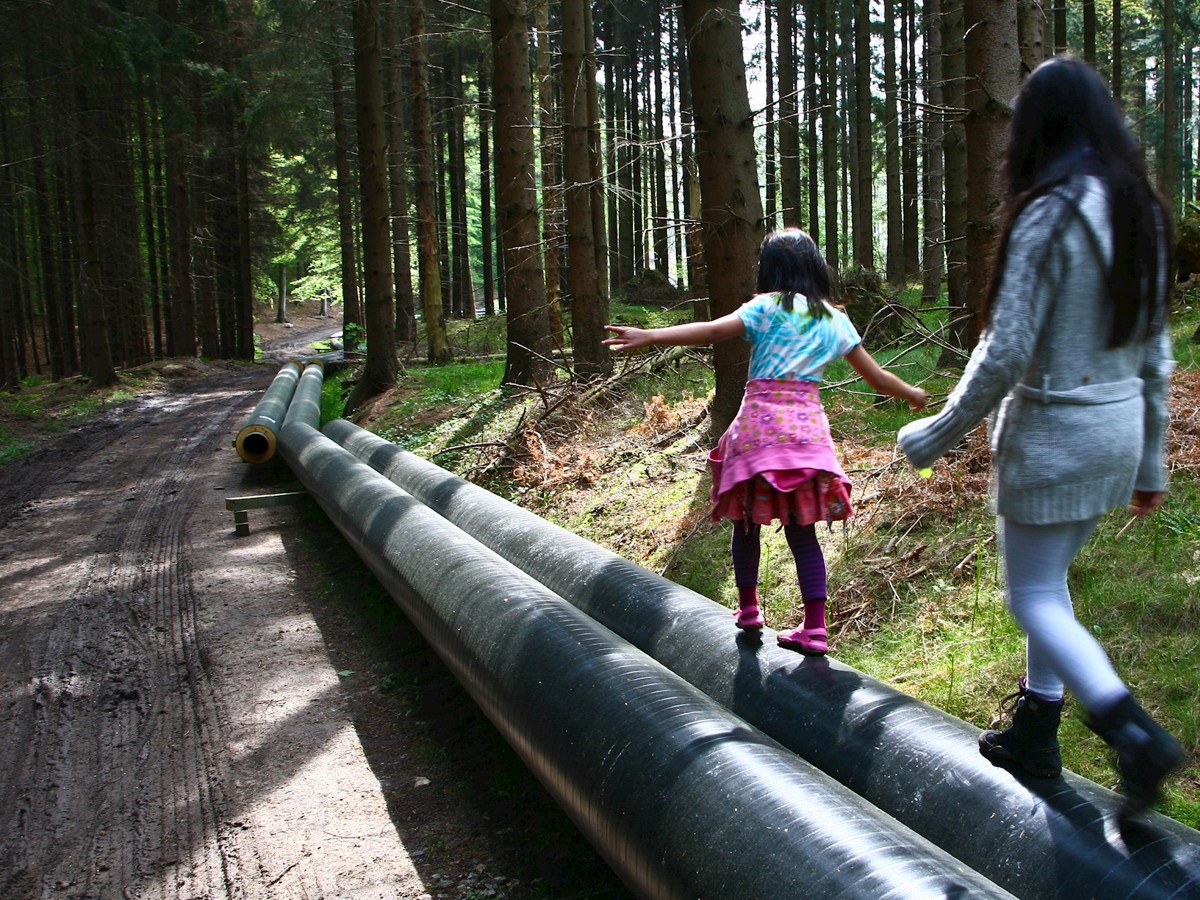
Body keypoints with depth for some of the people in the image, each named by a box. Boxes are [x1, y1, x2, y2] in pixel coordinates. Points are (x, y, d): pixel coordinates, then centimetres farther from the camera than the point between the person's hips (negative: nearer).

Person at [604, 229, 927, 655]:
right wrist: (913, 395, 37)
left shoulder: (768, 308, 1)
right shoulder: (835, 320, 13)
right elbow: (876, 376, 18)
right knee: (802, 531, 7)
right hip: (808, 425, 3)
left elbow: (712, 330, -15)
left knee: (748, 521, 14)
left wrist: (649, 336, -20)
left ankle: (748, 608, 26)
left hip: (759, 421, -3)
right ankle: (814, 628, 3)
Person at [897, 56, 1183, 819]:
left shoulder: (1049, 216, -17)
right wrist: (1151, 462, 18)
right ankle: (1037, 730, 29)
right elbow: (1157, 354, 11)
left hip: (1053, 435, -8)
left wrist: (942, 434, -7)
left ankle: (1138, 735, -10)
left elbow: (1005, 354, -19)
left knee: (1035, 597, 3)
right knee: (1049, 581, 20)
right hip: (1119, 432, 8)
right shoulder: (1145, 216, 7)